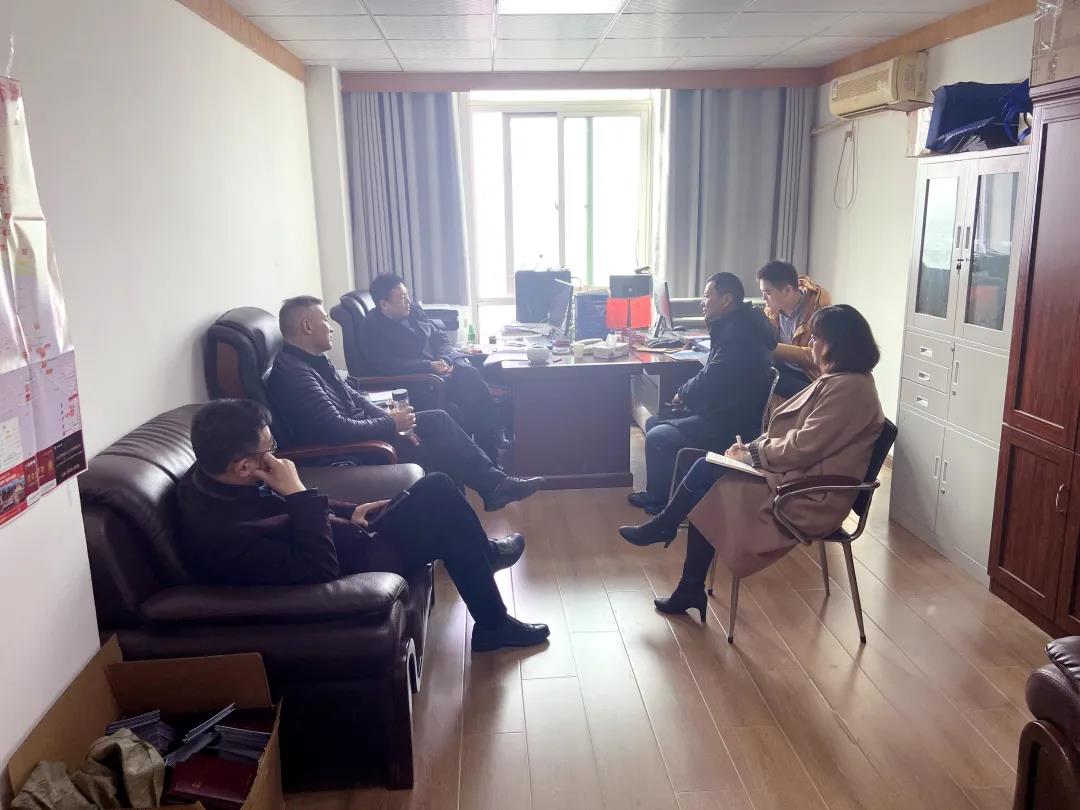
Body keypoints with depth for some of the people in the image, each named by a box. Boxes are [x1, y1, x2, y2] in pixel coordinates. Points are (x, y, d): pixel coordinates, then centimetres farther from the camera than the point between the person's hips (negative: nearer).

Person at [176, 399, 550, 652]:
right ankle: (494, 624, 11)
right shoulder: (219, 534, -33)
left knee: (436, 488, 5)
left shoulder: (211, 475, -5)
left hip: (343, 540, 9)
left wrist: (347, 513, 8)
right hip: (349, 568, -9)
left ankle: (481, 554, 34)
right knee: (441, 500, -9)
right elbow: (319, 569, -33)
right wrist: (298, 494, -31)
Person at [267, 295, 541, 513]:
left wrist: (393, 422, -2)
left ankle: (494, 482, 4)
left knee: (438, 419, 3)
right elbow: (336, 430, -31)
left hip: (359, 428, 10)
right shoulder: (294, 372, -25)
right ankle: (493, 487, 8)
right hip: (348, 453, -10)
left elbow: (352, 396, 13)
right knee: (433, 452, -12)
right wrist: (391, 424, -18)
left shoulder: (314, 359, 8)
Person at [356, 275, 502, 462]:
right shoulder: (372, 328, -7)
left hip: (441, 364, 6)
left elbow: (440, 337, 17)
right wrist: (430, 366, -21)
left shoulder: (414, 309, 13)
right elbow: (388, 365, -18)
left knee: (470, 374, -24)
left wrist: (445, 360, -5)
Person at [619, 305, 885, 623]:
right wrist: (753, 447, 2)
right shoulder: (839, 379, 13)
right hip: (796, 477, 10)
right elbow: (795, 432, 16)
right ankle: (690, 591, 2)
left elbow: (804, 447, -23)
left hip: (809, 498, -9)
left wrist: (754, 453, -9)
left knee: (707, 473, -11)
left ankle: (662, 527, 16)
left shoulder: (849, 388, -19)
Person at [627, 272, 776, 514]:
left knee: (657, 437, -18)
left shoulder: (738, 334, -22)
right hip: (724, 411, 11)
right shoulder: (734, 325, 13)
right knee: (654, 422, 10)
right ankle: (657, 492, 19)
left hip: (733, 424, -11)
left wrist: (682, 395, -3)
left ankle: (658, 501, 3)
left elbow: (710, 381, -22)